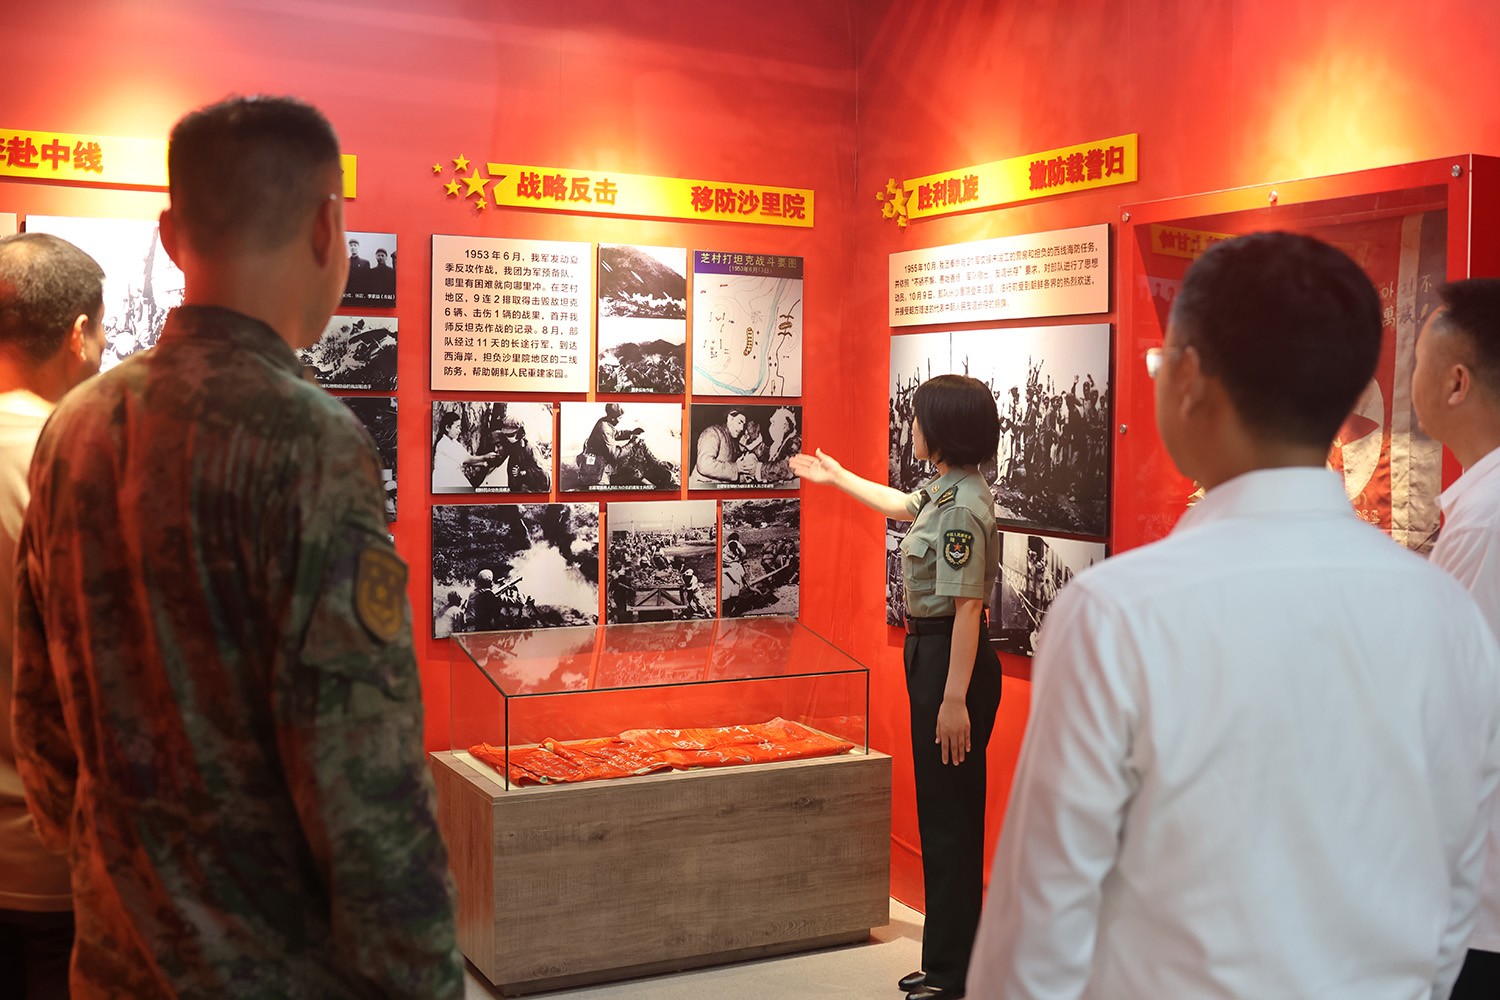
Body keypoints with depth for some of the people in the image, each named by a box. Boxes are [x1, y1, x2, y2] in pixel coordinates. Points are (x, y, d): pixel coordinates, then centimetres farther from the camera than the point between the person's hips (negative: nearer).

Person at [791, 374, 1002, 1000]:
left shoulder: (963, 508, -20)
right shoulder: (947, 490, 11)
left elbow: (967, 607, -23)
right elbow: (901, 506, 33)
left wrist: (954, 698, -24)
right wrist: (836, 477, 44)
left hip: (951, 663, -11)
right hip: (931, 657, 11)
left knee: (949, 814, -3)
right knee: (941, 812, 15)